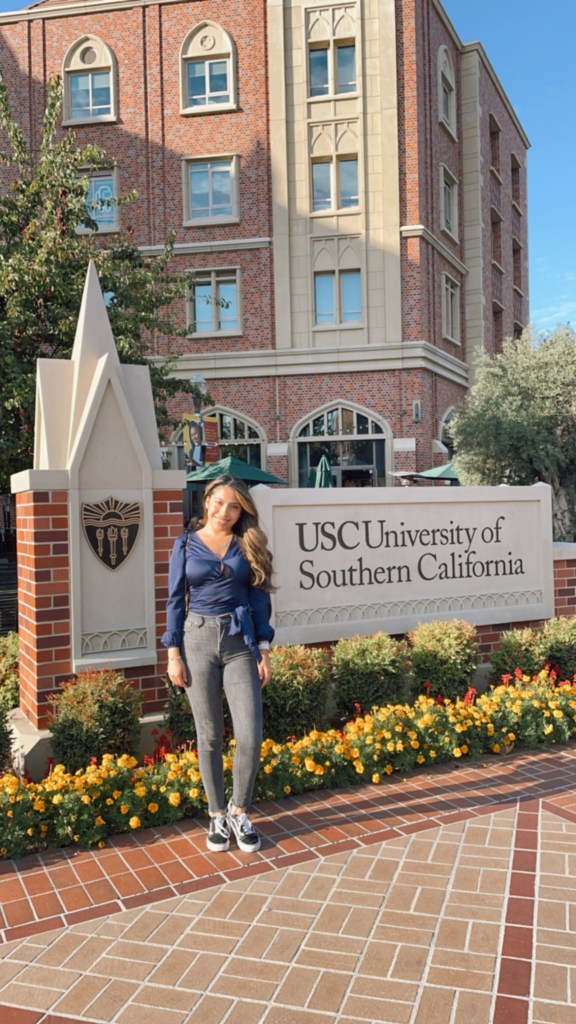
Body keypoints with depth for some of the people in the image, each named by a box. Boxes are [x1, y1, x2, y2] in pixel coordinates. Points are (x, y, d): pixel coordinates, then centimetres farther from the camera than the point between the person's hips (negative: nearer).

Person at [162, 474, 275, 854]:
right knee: (209, 736, 7)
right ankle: (217, 815, 23)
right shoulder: (186, 545, 4)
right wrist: (173, 653, -2)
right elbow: (175, 600, 4)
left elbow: (259, 599, 5)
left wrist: (264, 650, -1)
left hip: (240, 643, 1)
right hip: (198, 640, 0)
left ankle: (239, 811, 17)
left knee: (251, 736, -5)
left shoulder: (248, 545, 6)